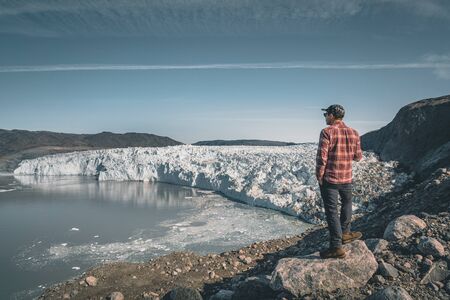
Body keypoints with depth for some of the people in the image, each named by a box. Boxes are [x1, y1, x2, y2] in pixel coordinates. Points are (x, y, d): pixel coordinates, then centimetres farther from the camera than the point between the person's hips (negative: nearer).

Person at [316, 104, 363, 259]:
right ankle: (344, 233, 37)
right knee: (346, 203, 28)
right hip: (347, 178, 5)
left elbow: (322, 156, -17)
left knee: (332, 211, 2)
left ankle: (336, 247, 5)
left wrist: (319, 176, -6)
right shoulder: (354, 133, 2)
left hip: (329, 178, -5)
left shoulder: (327, 132, -14)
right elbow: (358, 157, 8)